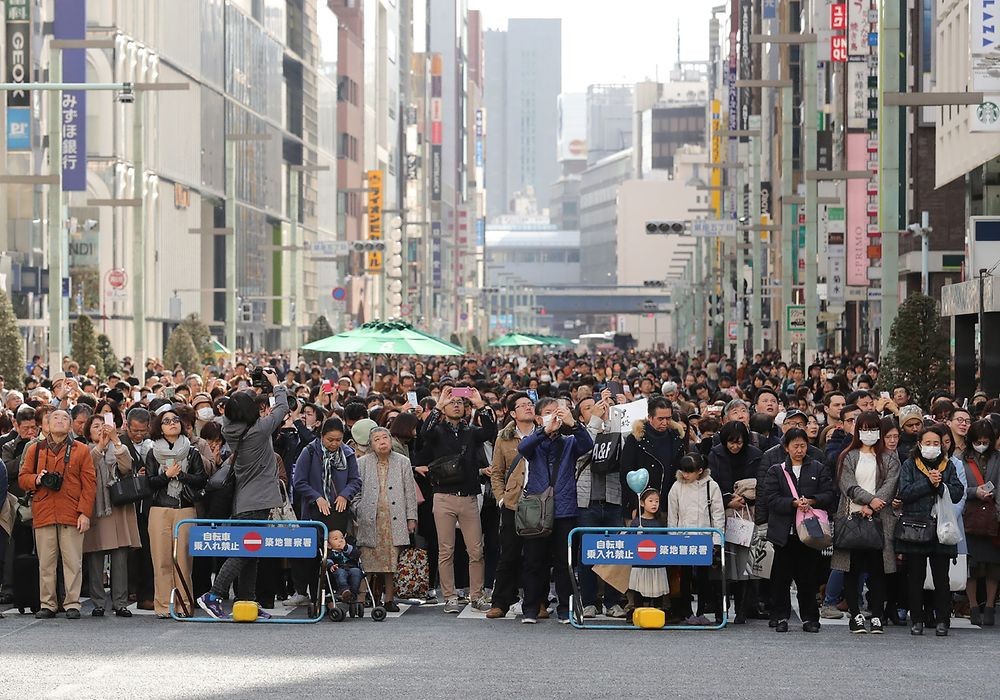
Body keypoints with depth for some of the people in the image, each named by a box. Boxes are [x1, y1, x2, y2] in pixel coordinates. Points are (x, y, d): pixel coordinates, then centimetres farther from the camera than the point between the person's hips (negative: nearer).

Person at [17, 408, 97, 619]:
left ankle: (72, 604, 2)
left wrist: (85, 513, -4)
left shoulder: (81, 451, 8)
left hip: (72, 515, -1)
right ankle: (47, 605, 7)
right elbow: (22, 478, 13)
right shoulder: (34, 449, 13)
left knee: (73, 561, -3)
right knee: (46, 562, 2)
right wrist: (36, 479, -9)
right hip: (43, 513, 1)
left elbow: (89, 483, 4)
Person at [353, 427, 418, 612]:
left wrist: (411, 518, 7)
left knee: (392, 559, -4)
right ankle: (372, 598, 3)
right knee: (370, 560, -5)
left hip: (394, 519, 0)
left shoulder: (402, 462, 10)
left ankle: (389, 598, 2)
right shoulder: (362, 463, 8)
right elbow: (356, 491, 10)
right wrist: (353, 516, 3)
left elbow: (410, 492, 11)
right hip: (370, 520, 0)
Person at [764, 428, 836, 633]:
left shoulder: (818, 469, 11)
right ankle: (781, 617, 9)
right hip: (784, 531, 0)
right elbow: (772, 499, -3)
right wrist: (794, 503, -18)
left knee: (808, 576, 2)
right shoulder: (776, 471, 8)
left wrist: (811, 501, -15)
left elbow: (829, 495, 3)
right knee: (782, 576, 1)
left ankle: (809, 618, 9)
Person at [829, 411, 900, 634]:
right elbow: (848, 485, -2)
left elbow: (890, 485, -1)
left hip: (879, 518, 0)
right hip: (852, 516, 0)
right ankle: (855, 615, 5)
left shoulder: (889, 458, 11)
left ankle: (877, 616, 0)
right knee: (853, 568, 0)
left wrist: (872, 507, -14)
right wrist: (870, 499, -16)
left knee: (877, 569, -3)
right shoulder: (848, 457, 11)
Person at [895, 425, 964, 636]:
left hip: (941, 529, 1)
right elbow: (904, 492, -6)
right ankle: (917, 620, 9)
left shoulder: (948, 466, 13)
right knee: (915, 577, 2)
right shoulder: (909, 466, 8)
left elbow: (957, 493, 3)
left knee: (941, 577, 0)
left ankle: (942, 621, 5)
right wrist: (928, 483, -11)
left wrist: (940, 485, -12)